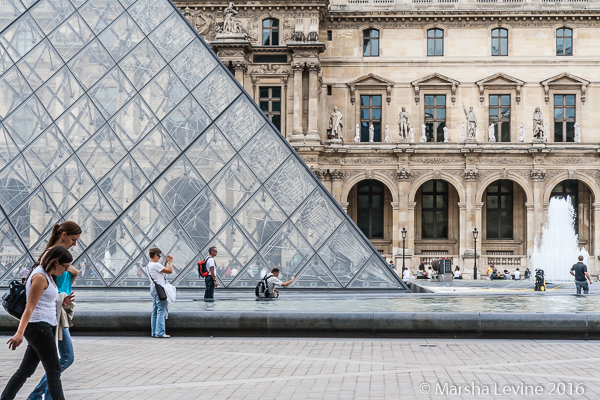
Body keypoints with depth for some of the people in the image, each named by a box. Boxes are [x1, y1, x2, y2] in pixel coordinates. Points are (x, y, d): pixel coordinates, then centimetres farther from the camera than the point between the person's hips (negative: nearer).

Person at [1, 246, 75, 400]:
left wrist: (62, 303, 7)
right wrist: (20, 333, -28)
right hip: (38, 327, -10)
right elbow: (30, 307, -22)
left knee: (26, 370, 13)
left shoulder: (47, 276, 15)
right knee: (54, 371, -7)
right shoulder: (40, 277, -14)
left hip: (45, 328, 10)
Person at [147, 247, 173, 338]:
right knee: (161, 311, -8)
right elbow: (170, 271, -14)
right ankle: (160, 332, -10)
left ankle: (154, 332, 13)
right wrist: (170, 261, -1)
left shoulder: (149, 265, 15)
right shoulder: (155, 265, -15)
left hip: (154, 289, 10)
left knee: (155, 312, 10)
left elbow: (162, 270, 26)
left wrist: (165, 262, 22)